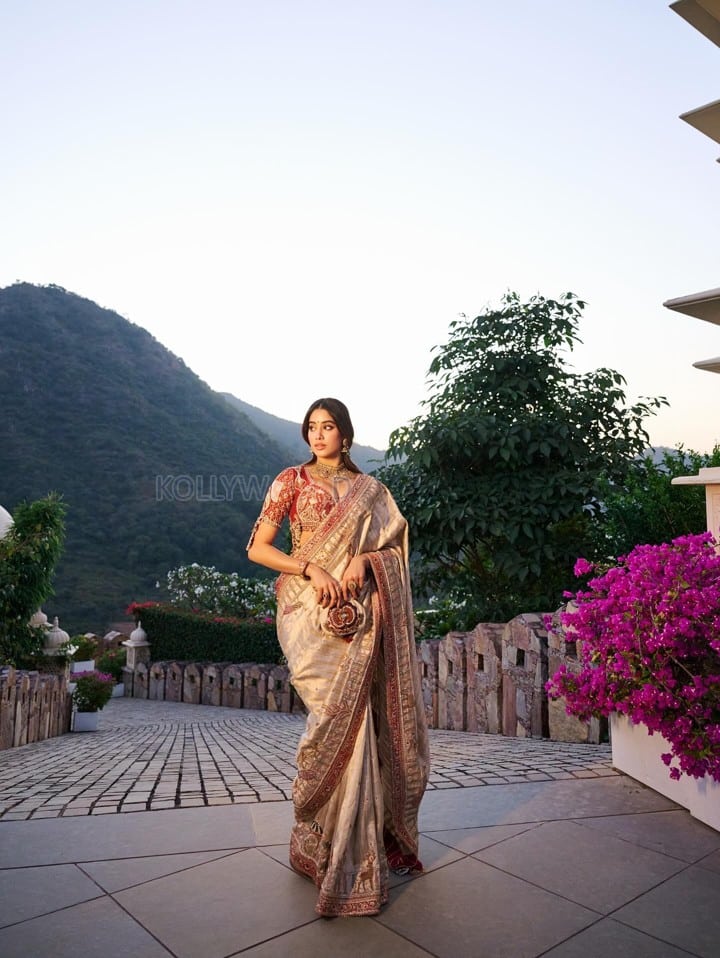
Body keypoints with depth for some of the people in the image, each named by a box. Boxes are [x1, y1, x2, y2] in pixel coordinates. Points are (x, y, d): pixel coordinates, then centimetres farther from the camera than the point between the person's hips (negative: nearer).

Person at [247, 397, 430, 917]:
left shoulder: (369, 488, 13)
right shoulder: (292, 480, 4)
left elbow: (396, 547, 11)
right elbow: (257, 547, -2)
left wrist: (363, 560, -10)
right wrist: (313, 569, -15)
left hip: (360, 610, 3)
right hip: (313, 610, -3)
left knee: (359, 713, 1)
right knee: (343, 714, -10)